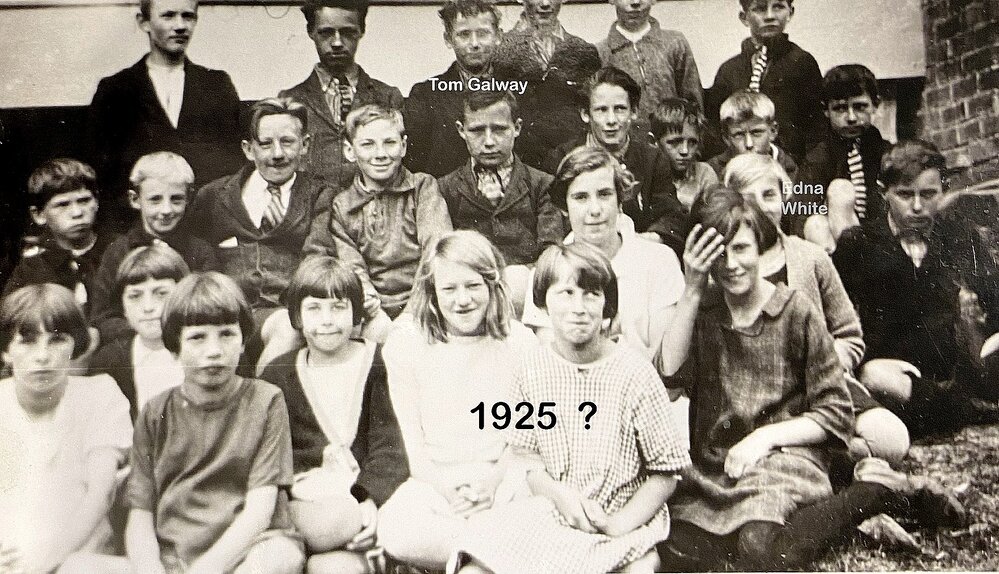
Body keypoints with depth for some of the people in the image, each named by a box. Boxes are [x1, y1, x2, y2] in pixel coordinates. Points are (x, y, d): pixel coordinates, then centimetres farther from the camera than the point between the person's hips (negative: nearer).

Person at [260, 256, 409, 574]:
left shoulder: (376, 362, 7)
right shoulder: (277, 375, 12)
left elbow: (388, 444, 0)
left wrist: (371, 499, -16)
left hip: (364, 491, -2)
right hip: (306, 496, 2)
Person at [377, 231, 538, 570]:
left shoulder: (520, 342, 4)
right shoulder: (404, 344, 3)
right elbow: (412, 444, 3)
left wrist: (493, 477, -12)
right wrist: (445, 484, -13)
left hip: (503, 481, -1)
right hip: (433, 481, 1)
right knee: (396, 531, -31)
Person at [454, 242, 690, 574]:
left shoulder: (635, 375, -11)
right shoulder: (533, 370, 0)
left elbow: (665, 474, -5)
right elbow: (524, 451, 7)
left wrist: (617, 525, -15)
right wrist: (557, 492, -12)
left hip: (623, 520, -2)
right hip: (548, 514, 2)